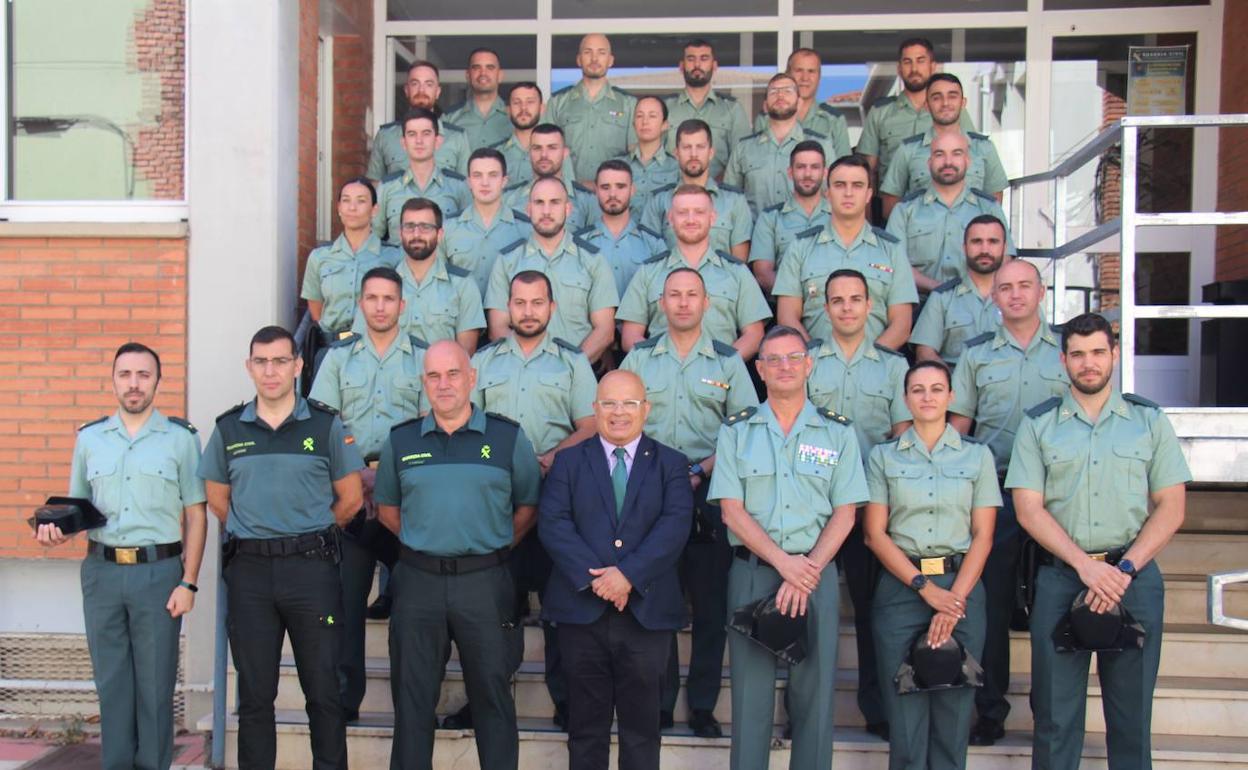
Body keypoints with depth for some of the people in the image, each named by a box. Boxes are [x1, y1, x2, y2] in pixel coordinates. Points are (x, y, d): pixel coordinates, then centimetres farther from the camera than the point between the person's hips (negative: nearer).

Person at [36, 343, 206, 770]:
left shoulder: (180, 437, 1)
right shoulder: (89, 437, 10)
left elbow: (196, 515, 1)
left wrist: (188, 582, -6)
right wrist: (57, 528, -6)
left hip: (159, 571, -2)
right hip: (102, 572, 3)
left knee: (155, 685, 3)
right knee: (111, 682, 9)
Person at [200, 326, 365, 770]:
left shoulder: (326, 425, 1)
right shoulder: (229, 429, 7)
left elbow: (351, 499, 4)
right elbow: (218, 499, 16)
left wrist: (309, 535, 6)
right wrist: (255, 534, 10)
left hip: (311, 567, -2)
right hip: (249, 570, 2)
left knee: (323, 689, 2)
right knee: (254, 692, 9)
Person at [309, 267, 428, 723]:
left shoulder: (423, 356, 7)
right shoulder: (339, 356, 12)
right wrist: (357, 473, -7)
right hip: (350, 487, 1)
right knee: (346, 594, -1)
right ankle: (345, 695, 4)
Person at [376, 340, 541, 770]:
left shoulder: (508, 438, 1)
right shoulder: (400, 440, 6)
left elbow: (528, 505, 7)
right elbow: (387, 507, 16)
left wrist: (497, 546, 2)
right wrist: (420, 541, 7)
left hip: (484, 582, -1)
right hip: (418, 581, 2)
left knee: (492, 695, 6)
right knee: (413, 698, 9)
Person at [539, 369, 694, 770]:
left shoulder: (671, 464, 8)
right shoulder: (569, 461, 9)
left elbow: (675, 525, -7)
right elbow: (552, 523, -4)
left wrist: (628, 575, -19)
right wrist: (593, 578, -17)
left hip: (647, 612, 0)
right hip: (582, 612, 0)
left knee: (641, 726, 8)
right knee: (586, 726, 9)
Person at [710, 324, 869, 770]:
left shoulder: (837, 432, 6)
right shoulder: (736, 431, 5)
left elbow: (844, 514, 2)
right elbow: (732, 510, -2)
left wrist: (808, 570, -11)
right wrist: (784, 563, -13)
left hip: (817, 572, 0)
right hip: (752, 571, 0)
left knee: (815, 690, 3)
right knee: (750, 689, 4)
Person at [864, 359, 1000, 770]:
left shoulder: (977, 455, 8)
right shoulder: (883, 456, 7)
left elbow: (983, 536, 3)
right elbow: (875, 533, 1)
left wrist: (954, 598, -10)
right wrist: (925, 587, -10)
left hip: (961, 586, 1)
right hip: (900, 589, 0)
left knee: (954, 709, 2)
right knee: (905, 710, 0)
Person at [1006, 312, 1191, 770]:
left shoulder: (1149, 420, 8)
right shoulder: (1038, 424, 7)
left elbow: (1171, 508, 3)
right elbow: (1029, 509, -1)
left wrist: (1124, 569, -9)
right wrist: (1086, 565, -12)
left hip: (1135, 577, 0)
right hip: (1060, 578, 0)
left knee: (1132, 711, 5)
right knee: (1055, 711, 3)